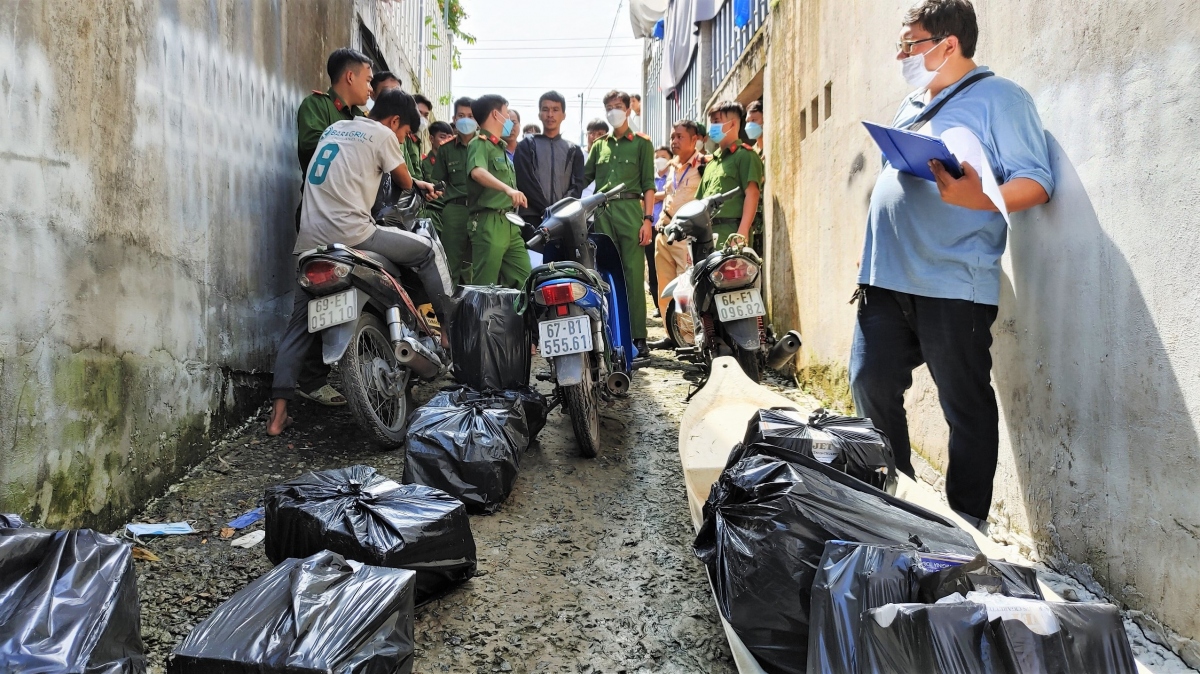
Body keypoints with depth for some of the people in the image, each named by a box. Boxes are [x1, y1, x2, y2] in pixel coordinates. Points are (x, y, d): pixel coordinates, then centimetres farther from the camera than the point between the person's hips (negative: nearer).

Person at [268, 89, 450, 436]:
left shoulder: (336, 127, 25)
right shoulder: (382, 134, 3)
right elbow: (404, 182, 15)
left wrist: (413, 183, 45)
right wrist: (419, 187, 40)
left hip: (311, 242, 8)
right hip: (351, 235, -7)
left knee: (300, 325, 10)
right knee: (428, 251, 9)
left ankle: (278, 413, 6)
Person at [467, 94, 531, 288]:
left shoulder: (502, 147, 23)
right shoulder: (479, 144, -7)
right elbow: (477, 172, -30)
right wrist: (508, 188, -44)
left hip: (510, 223, 9)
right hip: (489, 223, -9)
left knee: (524, 281, 7)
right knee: (485, 286, -8)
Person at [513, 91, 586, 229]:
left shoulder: (574, 150, 18)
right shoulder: (526, 146, 12)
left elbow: (577, 186, 7)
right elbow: (525, 182, 0)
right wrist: (547, 211, -12)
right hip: (532, 217, -2)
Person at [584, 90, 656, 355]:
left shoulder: (641, 143, 12)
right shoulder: (599, 146, 22)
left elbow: (648, 184, 4)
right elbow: (583, 178, 20)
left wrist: (648, 219, -6)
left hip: (630, 210, -3)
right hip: (603, 213, 3)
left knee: (634, 274, -8)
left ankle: (638, 335, -8)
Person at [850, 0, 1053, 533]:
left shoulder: (998, 98, -1)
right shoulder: (911, 107, 22)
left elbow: (1035, 181, -8)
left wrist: (981, 199, -29)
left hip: (953, 285, -7)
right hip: (885, 279, 8)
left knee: (967, 406, 1)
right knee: (870, 387, 7)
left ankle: (968, 523, 12)